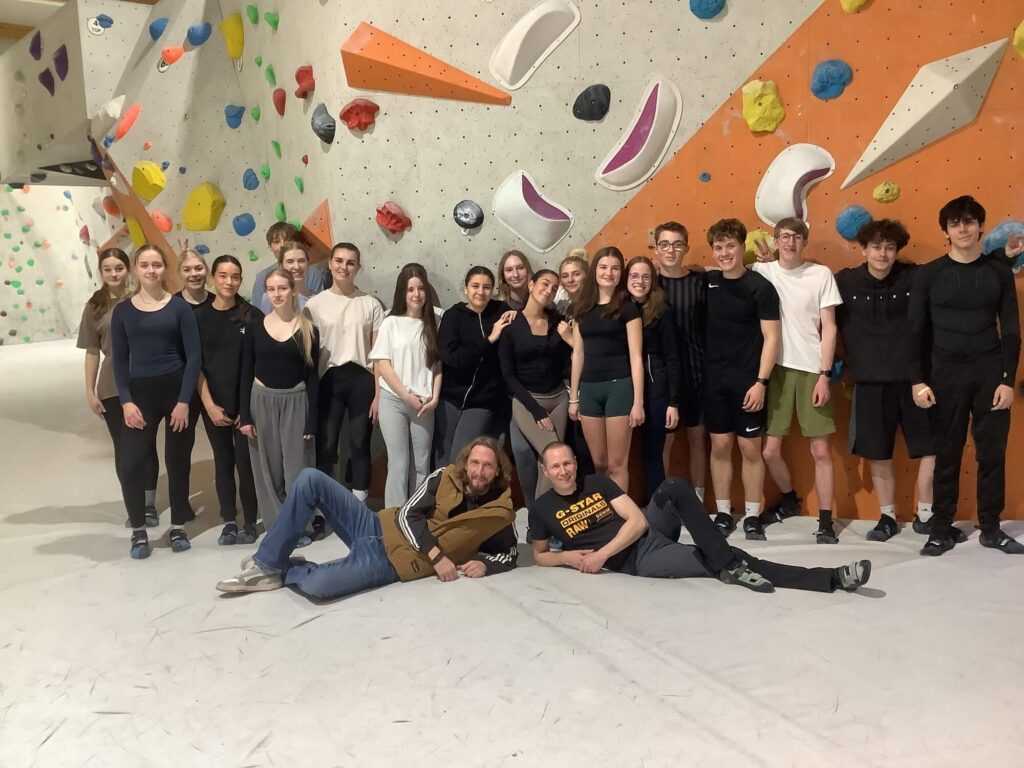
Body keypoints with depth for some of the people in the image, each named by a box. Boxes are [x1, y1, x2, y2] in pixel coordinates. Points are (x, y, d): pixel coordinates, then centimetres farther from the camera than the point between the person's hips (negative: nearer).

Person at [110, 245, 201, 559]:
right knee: (131, 462, -7)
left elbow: (194, 356, -4)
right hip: (140, 393, 1)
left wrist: (184, 400, -11)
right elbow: (120, 361, 4)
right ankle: (138, 530, 13)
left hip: (177, 390, -1)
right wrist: (126, 401, -8)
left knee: (178, 460, 7)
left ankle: (178, 527, 24)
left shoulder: (179, 306, -2)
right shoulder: (122, 311, 4)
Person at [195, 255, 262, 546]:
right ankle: (229, 522, 22)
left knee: (245, 462, 2)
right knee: (223, 462, 12)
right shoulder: (199, 317, 1)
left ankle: (250, 522, 16)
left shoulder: (253, 316, -4)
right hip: (214, 405, 2)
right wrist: (209, 404, -7)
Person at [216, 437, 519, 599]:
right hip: (378, 528, 4)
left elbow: (511, 554, 8)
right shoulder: (445, 478, 1)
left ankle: (286, 572, 7)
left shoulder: (499, 513, -3)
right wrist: (437, 555, -17)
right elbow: (408, 515, -4)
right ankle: (266, 565, -5)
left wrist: (485, 564, -14)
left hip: (395, 562, -4)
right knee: (310, 479, -14)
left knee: (316, 586, -32)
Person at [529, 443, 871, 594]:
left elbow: (637, 521, 0)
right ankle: (831, 579, -23)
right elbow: (540, 556, 16)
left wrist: (601, 554, -12)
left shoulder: (598, 482, 8)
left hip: (650, 531, 3)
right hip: (636, 560, -3)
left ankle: (729, 565, -24)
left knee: (675, 488, -28)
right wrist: (568, 557, -7)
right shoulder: (542, 509, 3)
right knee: (712, 562, -21)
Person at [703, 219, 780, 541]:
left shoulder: (760, 287, -8)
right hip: (714, 378, 4)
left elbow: (771, 337, -10)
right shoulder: (708, 282, 4)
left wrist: (761, 382, -15)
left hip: (747, 379, -4)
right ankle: (723, 513, 19)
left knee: (751, 448, 4)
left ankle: (752, 516, 16)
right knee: (720, 446, 9)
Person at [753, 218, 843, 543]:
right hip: (776, 369, 1)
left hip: (812, 370, -1)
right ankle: (789, 500, 32)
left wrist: (824, 375, -7)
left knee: (821, 450, 2)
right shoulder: (762, 271, 2)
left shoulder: (821, 274, 0)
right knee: (770, 450, 5)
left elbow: (829, 328, 0)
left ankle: (825, 521, 12)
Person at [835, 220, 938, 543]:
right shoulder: (845, 281, -2)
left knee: (931, 447, 5)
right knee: (877, 453, 8)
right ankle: (887, 517, 23)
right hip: (870, 381, 0)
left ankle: (925, 514, 23)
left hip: (913, 376, 0)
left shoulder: (915, 277, -3)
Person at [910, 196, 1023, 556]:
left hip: (990, 369, 1)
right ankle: (941, 530, 13)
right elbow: (916, 331, 0)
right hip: (946, 370, -1)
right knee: (947, 453, 4)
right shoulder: (928, 274, -1)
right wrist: (918, 380, -6)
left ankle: (991, 529, 18)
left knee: (992, 451, 5)